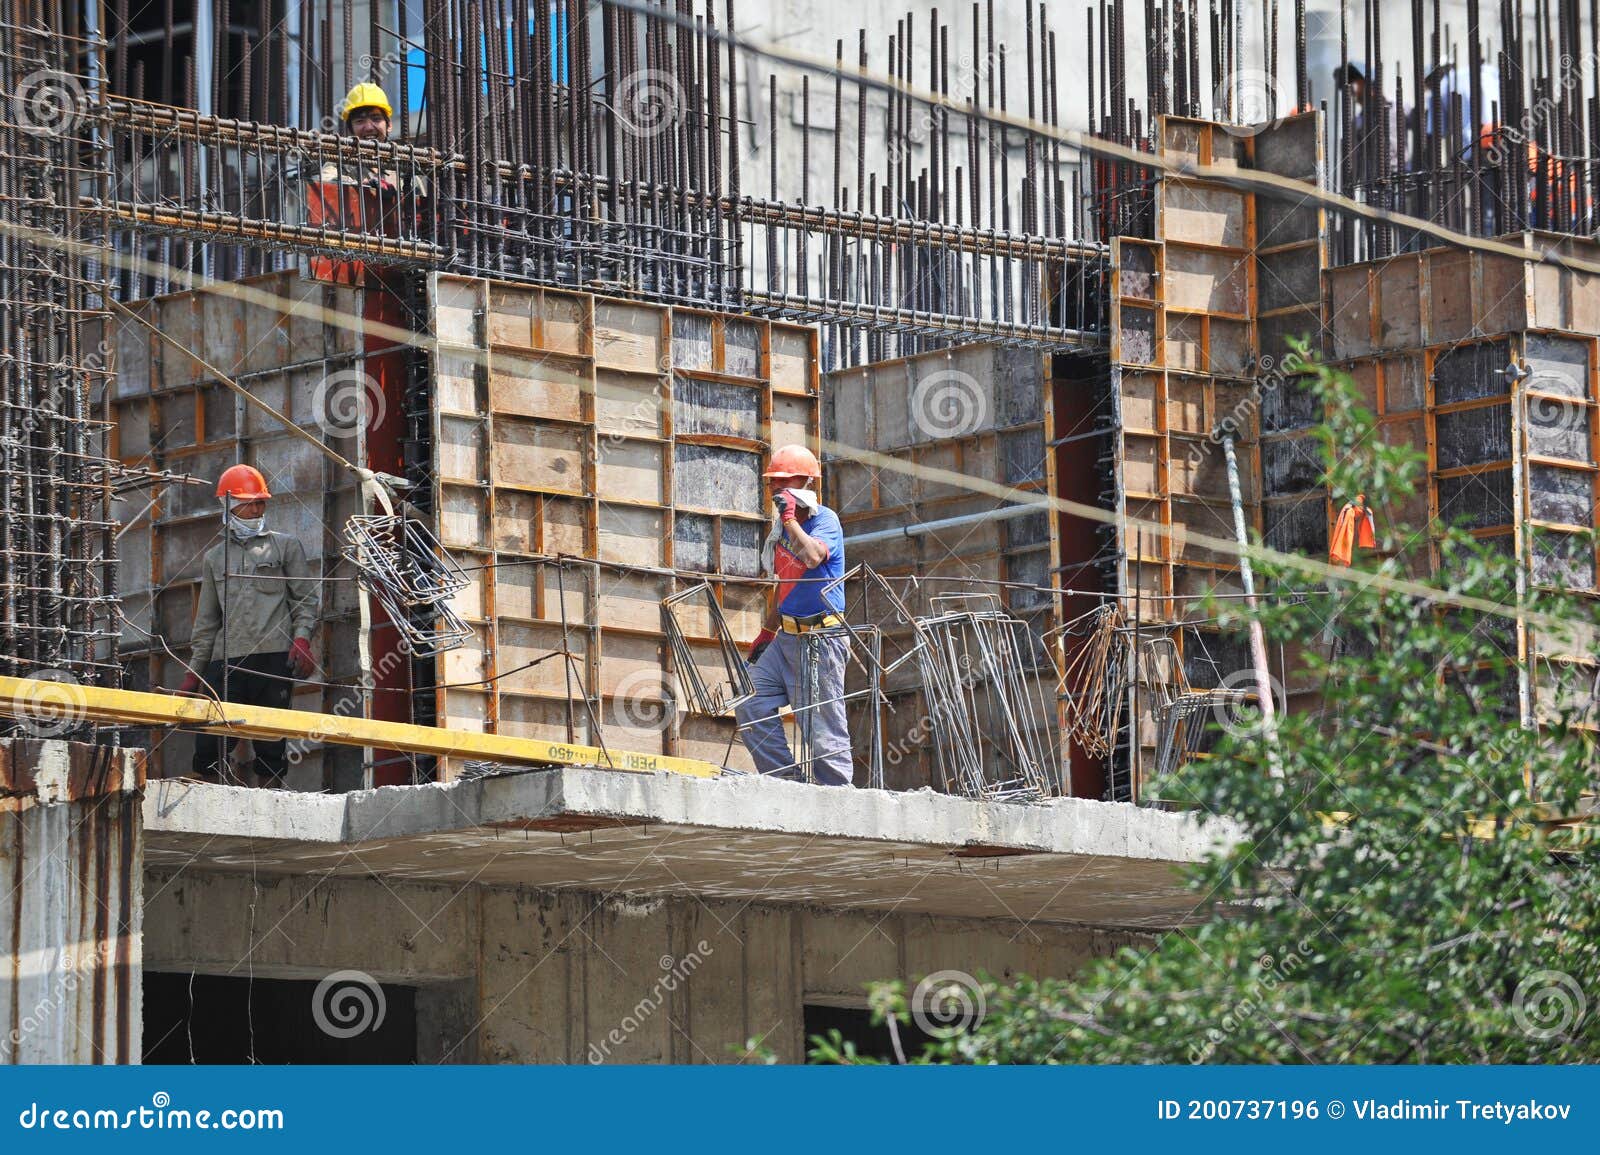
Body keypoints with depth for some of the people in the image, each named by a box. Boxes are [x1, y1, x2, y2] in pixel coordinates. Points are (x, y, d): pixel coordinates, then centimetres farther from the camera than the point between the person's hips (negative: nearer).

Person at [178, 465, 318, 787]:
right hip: (226, 660, 3)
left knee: (270, 748, -3)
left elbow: (305, 598, 8)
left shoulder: (285, 546, 13)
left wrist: (301, 638, -10)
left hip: (274, 655, -3)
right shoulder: (214, 558, 21)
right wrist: (192, 675, 14)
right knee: (210, 746, -8)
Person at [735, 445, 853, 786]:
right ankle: (787, 780, 0)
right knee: (752, 709, -1)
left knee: (822, 730, -8)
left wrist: (789, 518, -23)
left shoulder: (825, 520, -9)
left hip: (821, 639, -8)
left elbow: (813, 557, -31)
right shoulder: (782, 527, 15)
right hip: (786, 638, 8)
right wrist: (767, 631, 25)